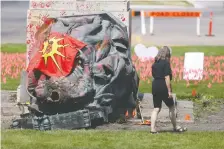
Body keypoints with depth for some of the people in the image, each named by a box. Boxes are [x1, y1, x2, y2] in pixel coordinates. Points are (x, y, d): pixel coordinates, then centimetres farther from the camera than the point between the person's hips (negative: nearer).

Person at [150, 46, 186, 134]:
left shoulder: (155, 63, 11)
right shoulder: (166, 63, -11)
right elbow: (167, 78, -15)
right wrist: (169, 91, -14)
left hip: (155, 86, 6)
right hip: (163, 87, -6)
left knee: (156, 108, 7)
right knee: (171, 107, 10)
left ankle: (152, 128, -3)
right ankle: (175, 127, 19)